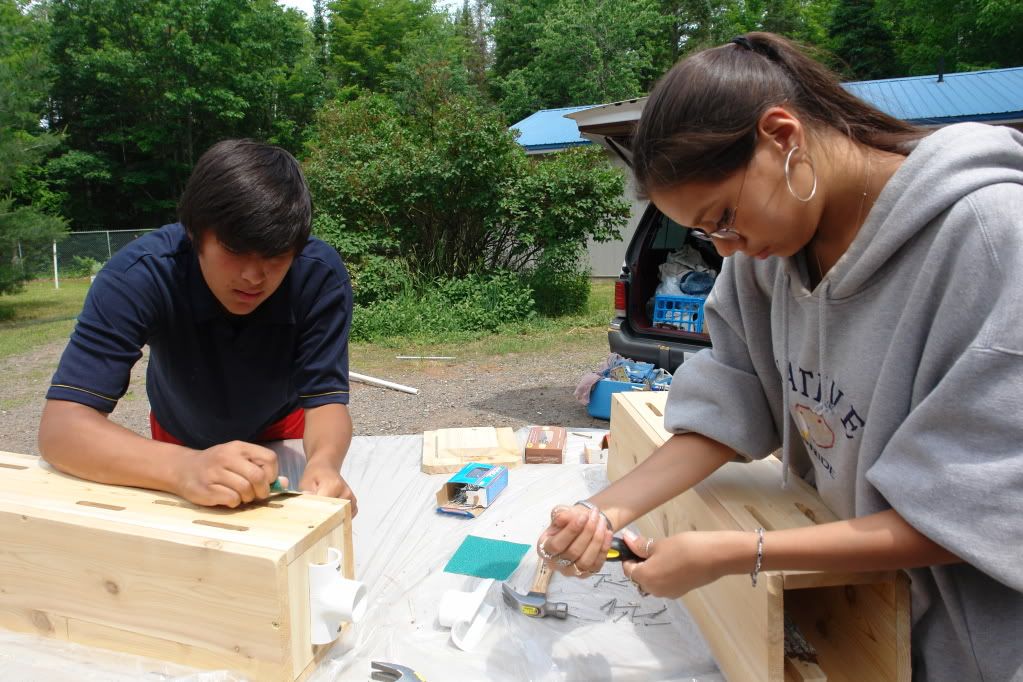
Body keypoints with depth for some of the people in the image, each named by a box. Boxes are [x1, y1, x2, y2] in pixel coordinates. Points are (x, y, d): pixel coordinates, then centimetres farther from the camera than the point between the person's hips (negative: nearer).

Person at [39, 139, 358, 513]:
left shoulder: (321, 275, -32)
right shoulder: (137, 275, -34)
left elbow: (324, 398, -29)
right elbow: (60, 426, -40)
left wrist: (324, 462, -53)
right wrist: (184, 468, -58)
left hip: (279, 433, 1)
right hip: (181, 443, 0)